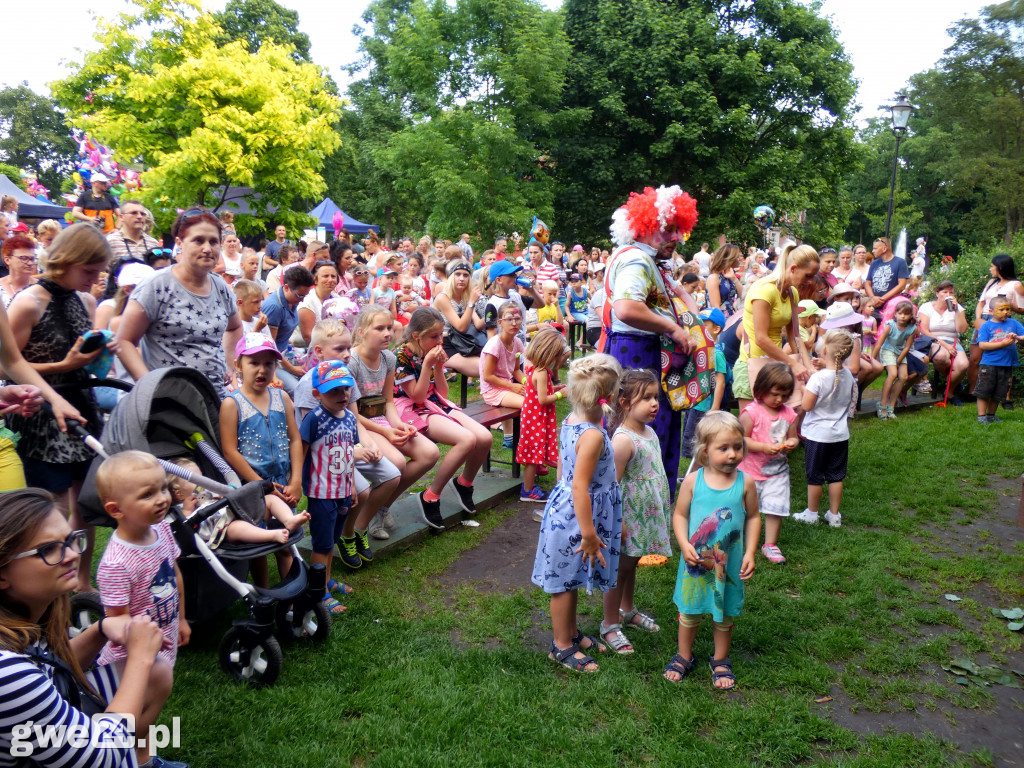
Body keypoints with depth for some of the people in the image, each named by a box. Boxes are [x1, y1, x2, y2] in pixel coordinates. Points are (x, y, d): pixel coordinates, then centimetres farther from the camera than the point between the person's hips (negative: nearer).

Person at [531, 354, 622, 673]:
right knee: (566, 581, 8)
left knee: (571, 580, 23)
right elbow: (580, 487, -27)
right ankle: (562, 645, 25)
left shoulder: (569, 422, 0)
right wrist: (589, 533, -21)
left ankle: (571, 632, 41)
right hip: (577, 514, -9)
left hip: (564, 506, 9)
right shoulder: (593, 436, -27)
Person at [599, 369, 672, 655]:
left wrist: (661, 508, 20)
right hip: (630, 514, -8)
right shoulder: (623, 440, -23)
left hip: (649, 513, 8)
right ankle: (610, 625, 18)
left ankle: (627, 610, 41)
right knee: (620, 568, 4)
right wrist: (617, 522, -22)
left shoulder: (649, 431, 5)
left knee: (632, 563, 23)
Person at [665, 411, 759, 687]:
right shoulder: (693, 481, -10)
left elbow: (753, 518, 2)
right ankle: (684, 657, 36)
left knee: (725, 613, 16)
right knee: (689, 612, 14)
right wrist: (685, 545, -15)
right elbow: (680, 514, -2)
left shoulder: (745, 482, -8)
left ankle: (720, 660, 38)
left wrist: (750, 553, -3)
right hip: (696, 562, 0)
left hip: (729, 563, 1)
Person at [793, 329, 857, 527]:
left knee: (815, 476, 8)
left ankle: (811, 514, 20)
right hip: (840, 434, 5)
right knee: (836, 476, 13)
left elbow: (806, 406, -20)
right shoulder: (848, 376, -2)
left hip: (817, 434, -5)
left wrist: (804, 389, -3)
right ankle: (834, 515, 21)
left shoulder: (818, 378, -22)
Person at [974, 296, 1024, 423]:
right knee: (984, 392, -2)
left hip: (1007, 365, 4)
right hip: (989, 364, -4)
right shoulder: (986, 326, -3)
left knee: (998, 394, 12)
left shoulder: (1013, 323, 8)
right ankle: (981, 416, 6)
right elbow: (982, 345, -13)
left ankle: (991, 415, 24)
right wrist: (1002, 344, -19)